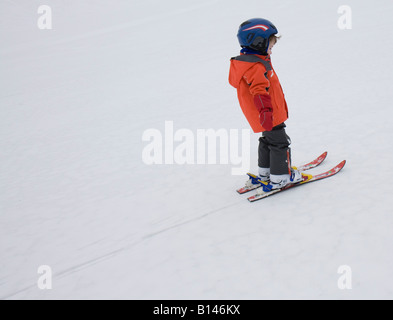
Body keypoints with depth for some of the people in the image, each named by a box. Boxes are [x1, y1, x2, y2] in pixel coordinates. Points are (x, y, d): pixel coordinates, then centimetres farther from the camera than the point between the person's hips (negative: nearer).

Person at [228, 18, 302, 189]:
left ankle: (264, 172, 36)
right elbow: (260, 91, -36)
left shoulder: (244, 61, 9)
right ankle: (280, 177, 12)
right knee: (279, 143, 2)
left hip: (265, 116, 10)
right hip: (271, 117, -10)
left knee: (267, 140, 24)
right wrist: (265, 110, -45)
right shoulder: (257, 67, -25)